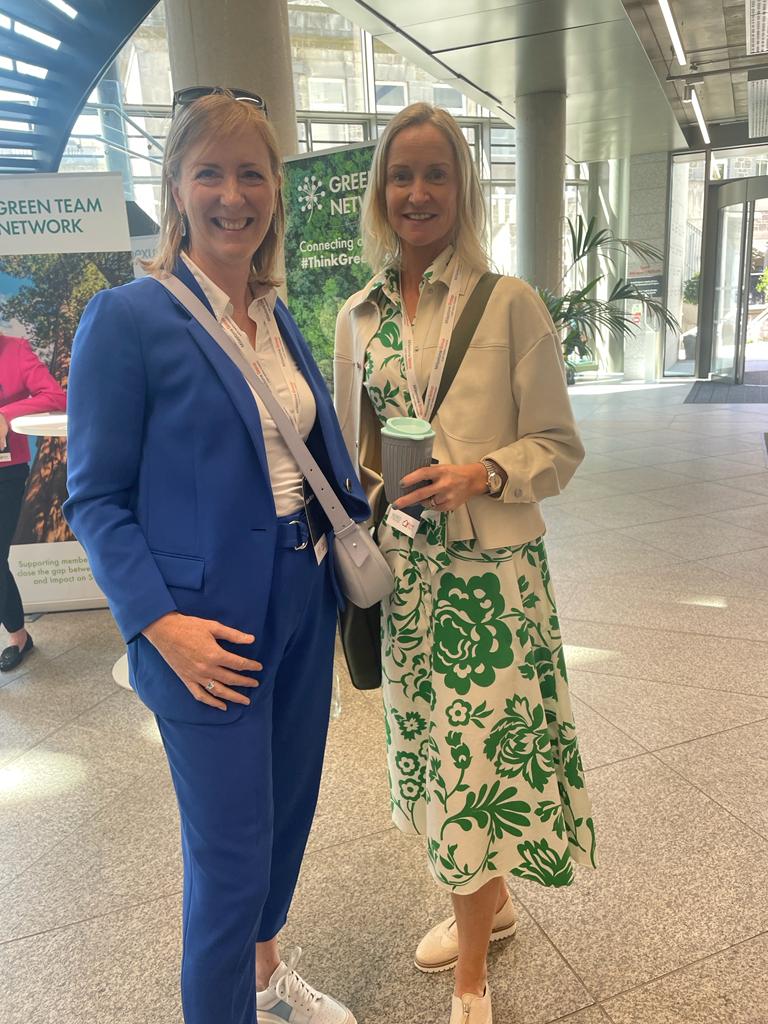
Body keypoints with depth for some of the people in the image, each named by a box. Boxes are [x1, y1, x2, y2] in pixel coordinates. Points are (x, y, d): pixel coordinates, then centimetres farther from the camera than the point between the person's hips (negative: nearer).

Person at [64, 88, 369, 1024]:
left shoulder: (279, 320, 9)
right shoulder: (127, 319, -11)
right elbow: (96, 498, -11)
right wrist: (161, 622, -19)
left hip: (301, 607, 7)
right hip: (209, 632, -7)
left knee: (289, 808, 22)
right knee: (230, 852, 6)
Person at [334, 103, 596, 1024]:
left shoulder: (509, 303, -7)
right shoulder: (358, 317, 8)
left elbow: (559, 446, -5)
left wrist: (480, 475, -22)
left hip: (492, 570, -5)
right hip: (403, 569, 5)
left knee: (482, 755, 4)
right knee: (436, 746, 17)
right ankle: (489, 904, 45)